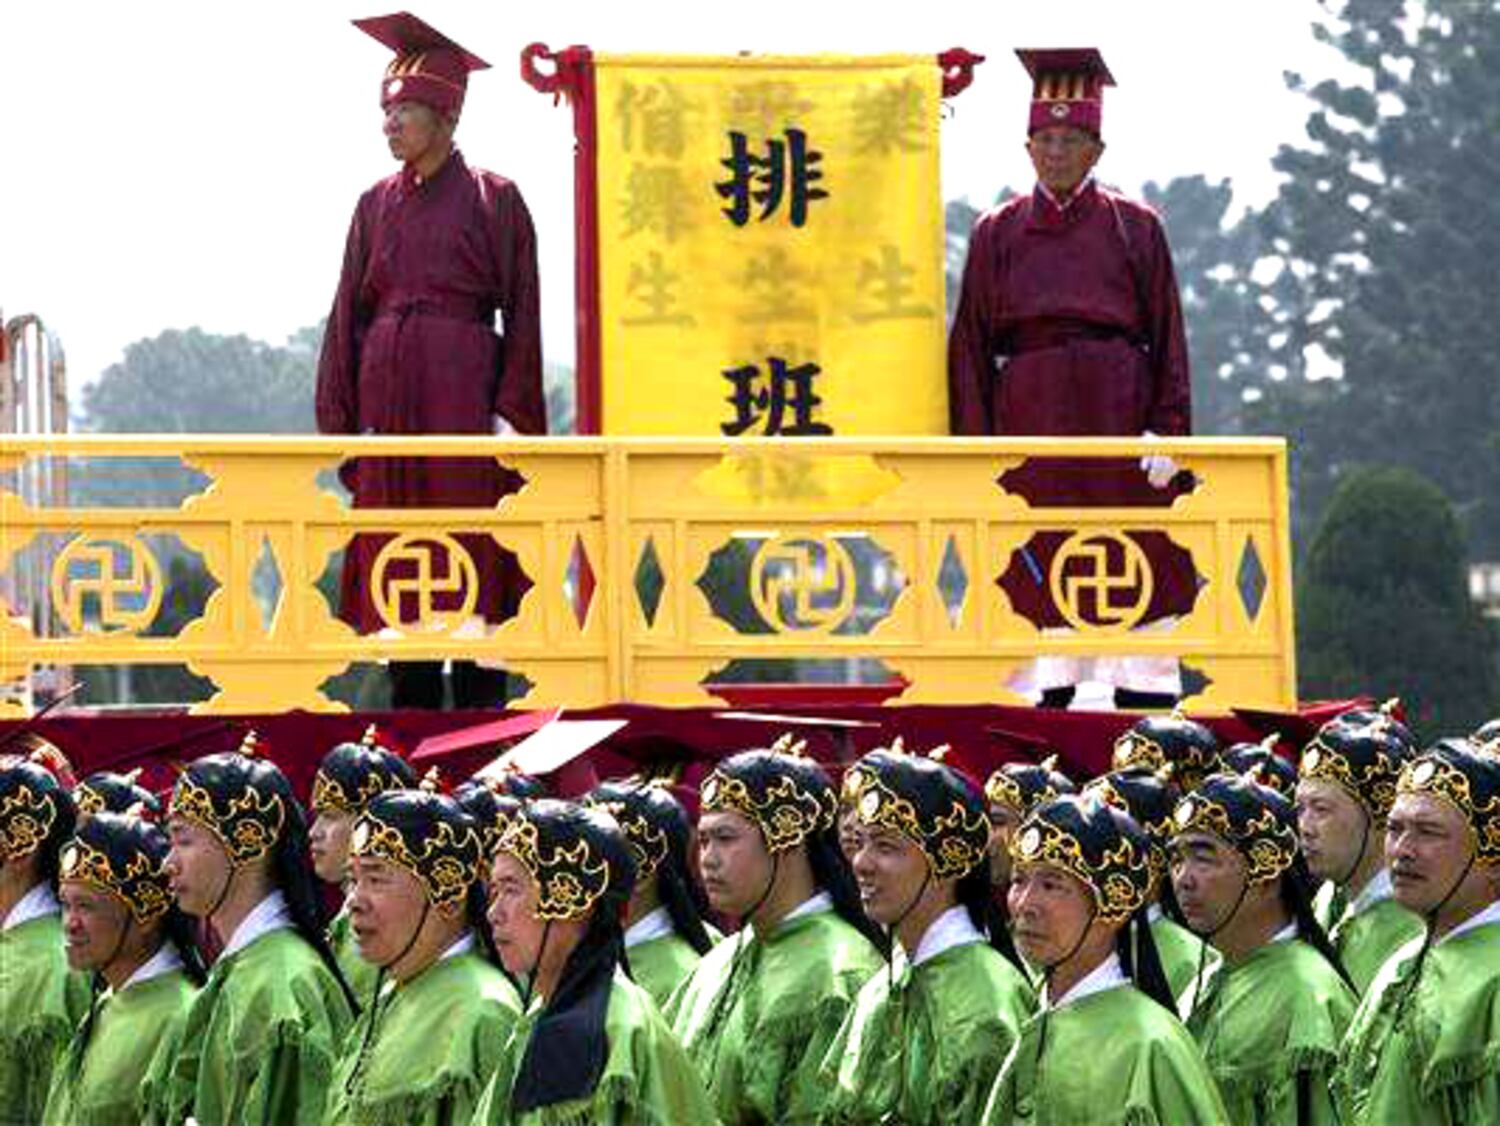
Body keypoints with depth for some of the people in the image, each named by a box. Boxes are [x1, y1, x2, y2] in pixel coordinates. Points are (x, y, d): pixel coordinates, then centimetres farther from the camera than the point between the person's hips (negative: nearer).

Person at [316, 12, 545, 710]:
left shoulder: (493, 200, 1)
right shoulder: (377, 206, 13)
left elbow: (520, 312, -2)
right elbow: (350, 314, 13)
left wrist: (510, 412, -10)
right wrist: (345, 417, 5)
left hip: (466, 393, -4)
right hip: (388, 399, 4)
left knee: (472, 552, -6)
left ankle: (480, 716, -4)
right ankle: (413, 722, 7)